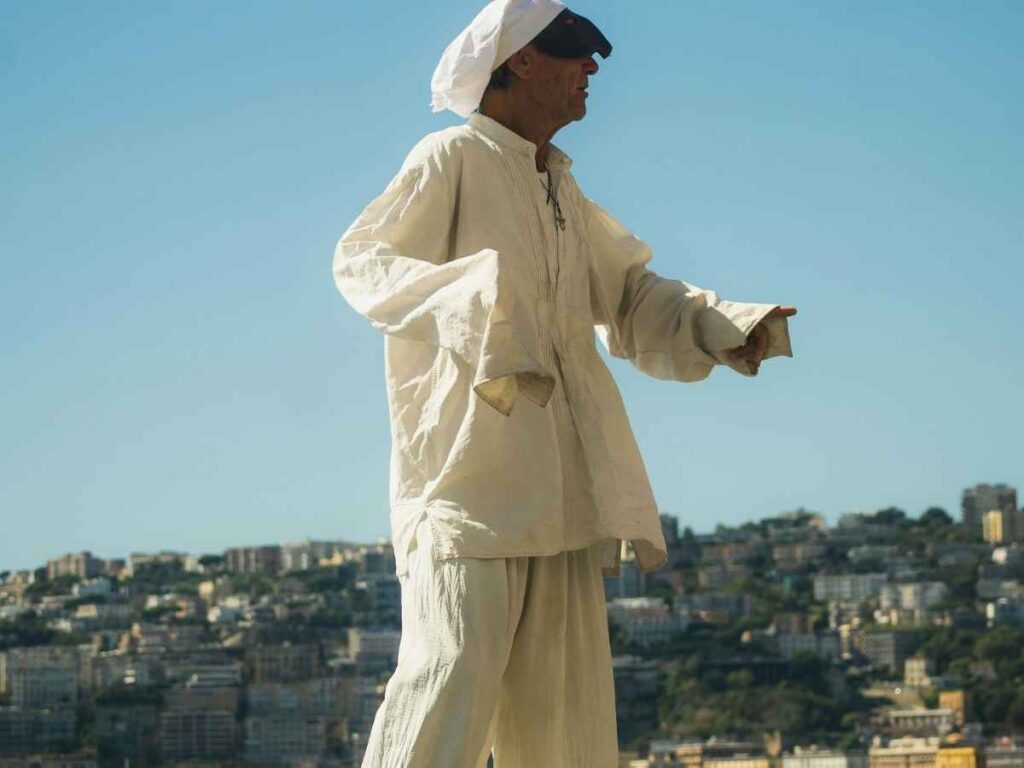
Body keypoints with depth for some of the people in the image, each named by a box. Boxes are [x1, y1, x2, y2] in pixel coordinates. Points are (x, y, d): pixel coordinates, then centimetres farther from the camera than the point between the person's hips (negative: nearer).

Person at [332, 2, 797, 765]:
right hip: (471, 468, -8)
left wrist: (726, 328, 9)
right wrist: (464, 297, -27)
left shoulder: (562, 191, 20)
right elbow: (361, 260, -10)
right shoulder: (453, 160, -3)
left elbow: (632, 299, 25)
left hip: (560, 490, 8)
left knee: (562, 701, 9)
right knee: (452, 673, -16)